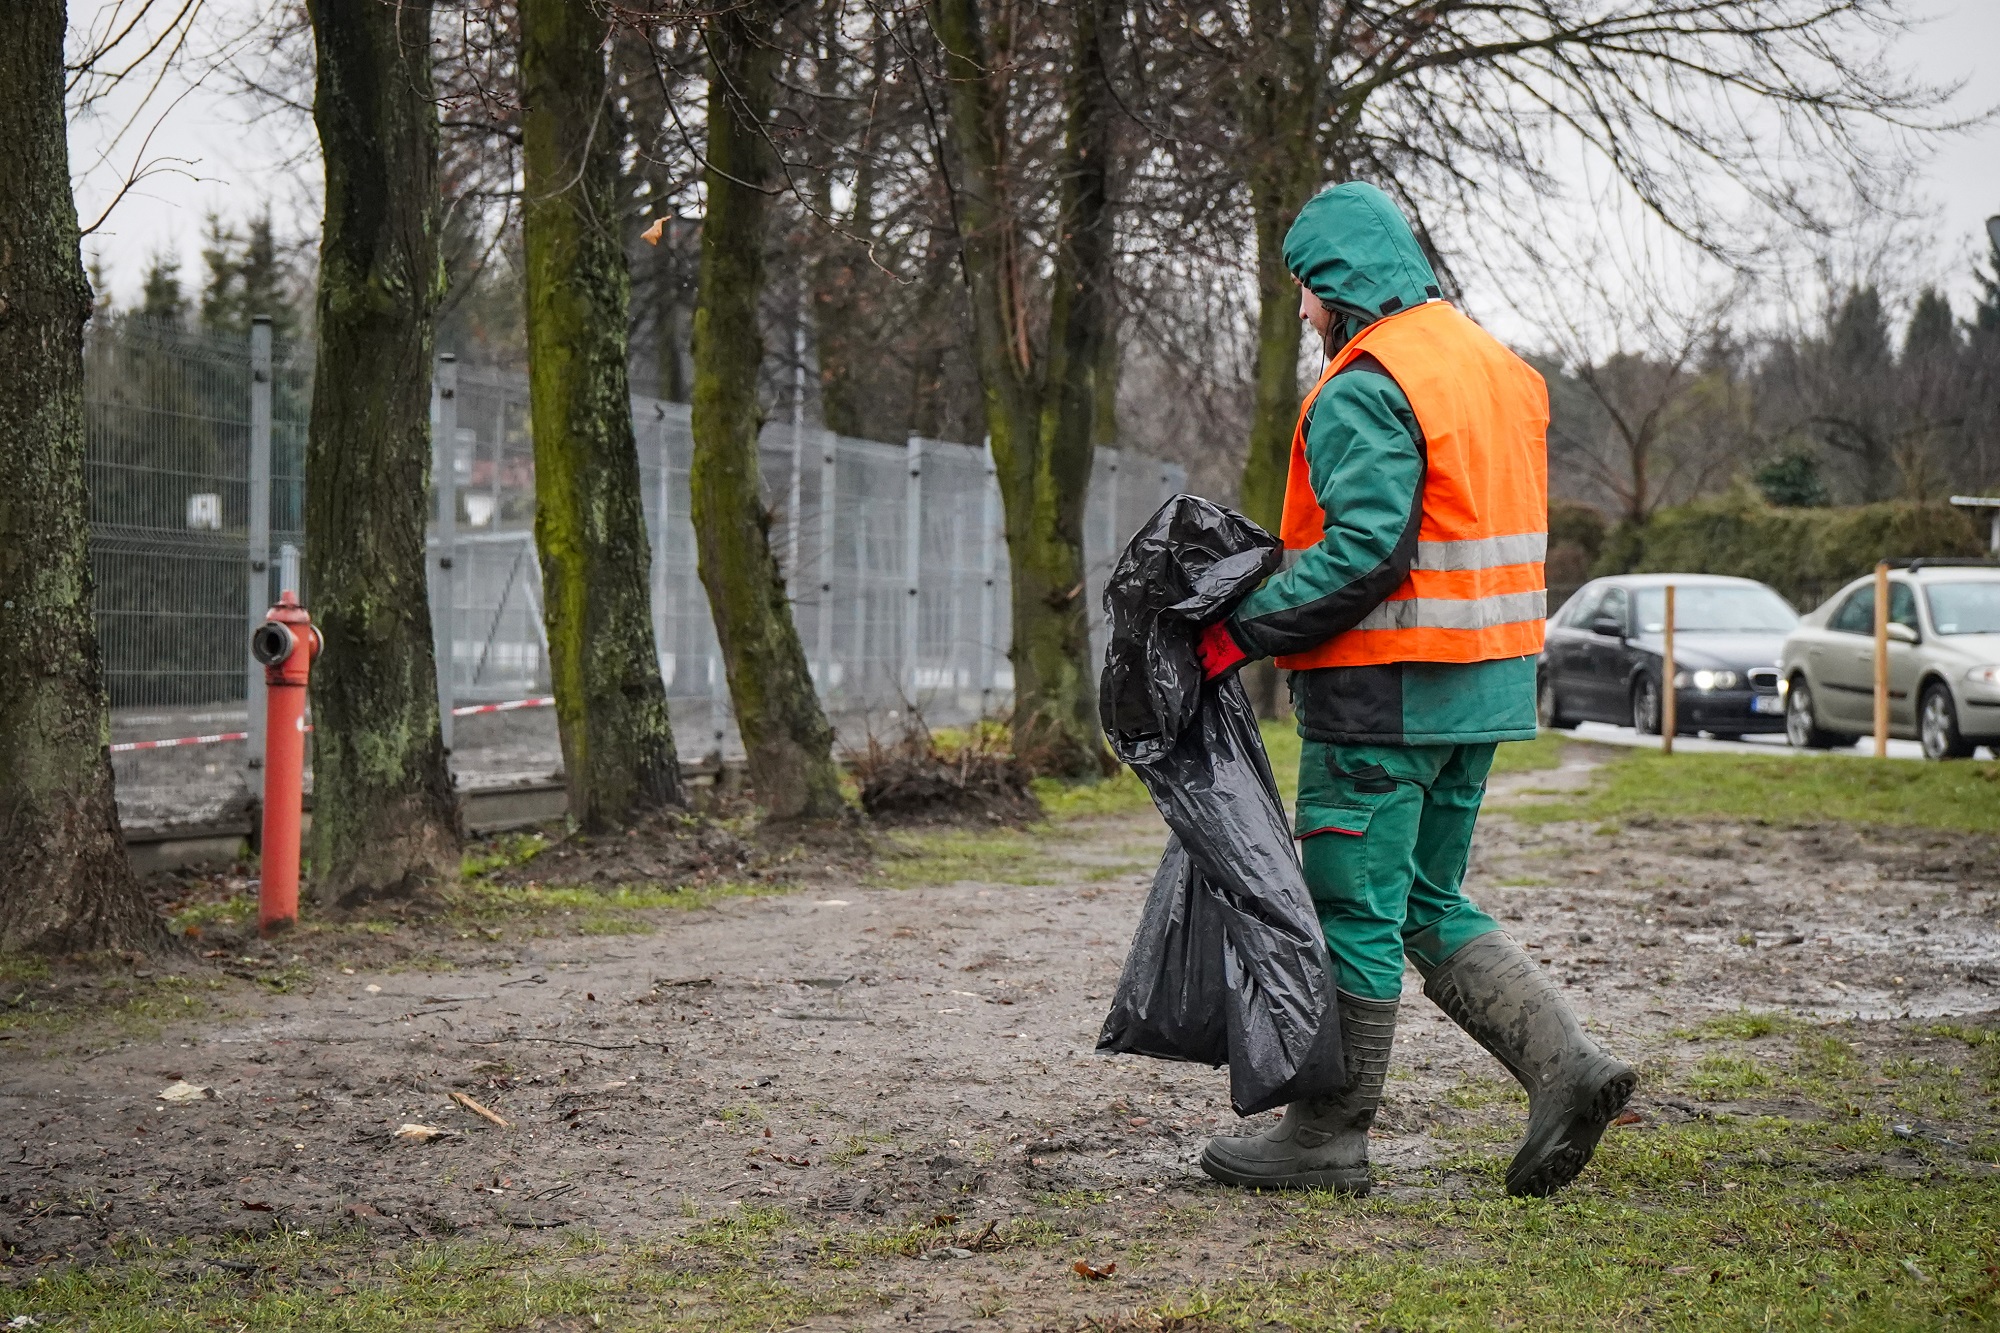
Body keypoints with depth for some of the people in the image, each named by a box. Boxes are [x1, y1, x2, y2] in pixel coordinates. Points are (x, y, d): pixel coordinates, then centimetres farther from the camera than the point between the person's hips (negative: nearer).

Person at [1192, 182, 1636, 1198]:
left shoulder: (1364, 390, -14)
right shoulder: (1494, 364, 15)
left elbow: (1363, 551, -24)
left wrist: (1242, 632, -16)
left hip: (1385, 690, -9)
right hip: (1482, 683, 9)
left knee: (1353, 910, 0)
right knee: (1430, 905, 17)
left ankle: (1330, 1135, 9)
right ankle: (1567, 1066, 5)